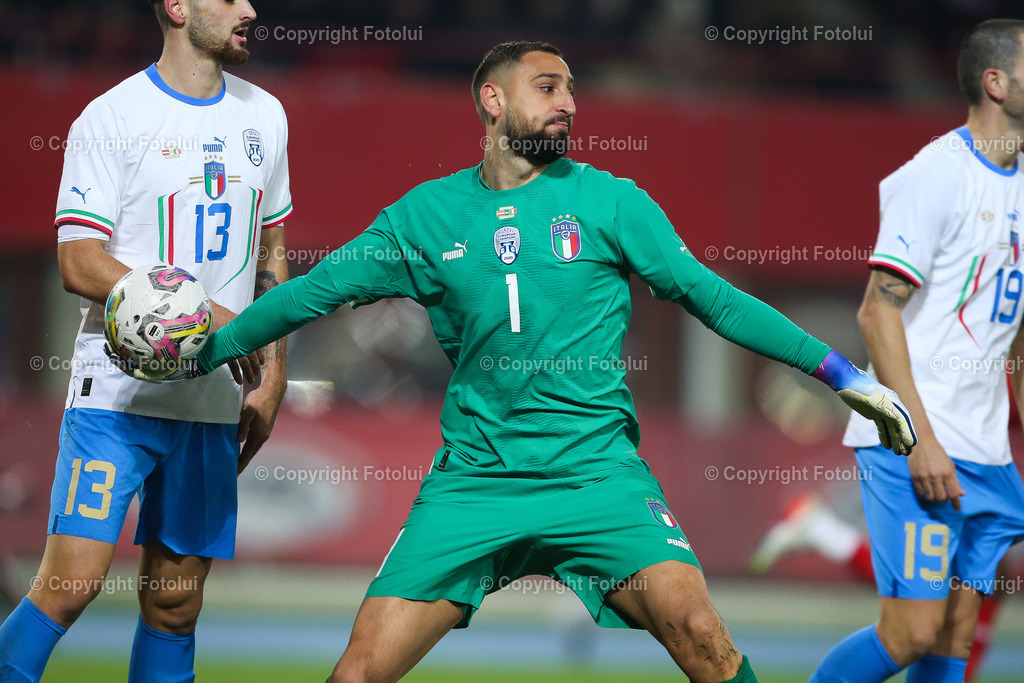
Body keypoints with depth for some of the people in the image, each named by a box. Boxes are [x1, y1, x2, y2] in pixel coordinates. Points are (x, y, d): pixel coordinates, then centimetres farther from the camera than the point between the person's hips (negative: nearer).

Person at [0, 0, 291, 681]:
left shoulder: (264, 117, 12)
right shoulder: (112, 118, -7)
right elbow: (80, 264, -12)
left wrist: (273, 378, 13)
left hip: (214, 404, 5)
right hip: (117, 389, -5)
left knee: (175, 605, 5)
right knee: (70, 586, -14)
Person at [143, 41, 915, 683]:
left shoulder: (609, 200, 5)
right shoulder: (426, 214, 8)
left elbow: (710, 295, 6)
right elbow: (316, 290, 16)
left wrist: (837, 370, 3)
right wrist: (203, 352, 16)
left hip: (596, 471, -1)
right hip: (472, 478, 1)